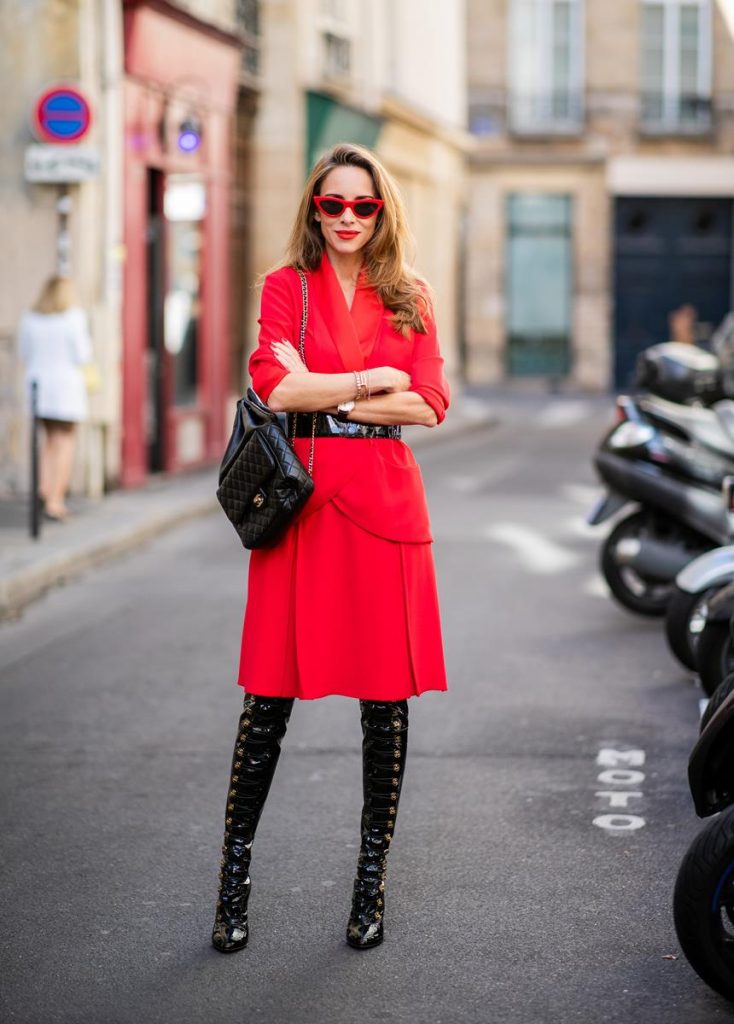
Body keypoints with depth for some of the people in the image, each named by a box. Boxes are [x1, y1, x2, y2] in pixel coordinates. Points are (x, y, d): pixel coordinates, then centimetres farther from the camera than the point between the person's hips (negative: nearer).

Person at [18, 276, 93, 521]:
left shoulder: (29, 318, 2)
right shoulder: (73, 317, -10)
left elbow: (25, 353, 9)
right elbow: (82, 356, -10)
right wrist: (87, 341, 10)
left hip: (38, 383, 4)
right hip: (66, 385, -4)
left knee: (50, 438, 21)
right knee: (65, 443, 4)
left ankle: (45, 487, 7)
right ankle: (55, 500, 0)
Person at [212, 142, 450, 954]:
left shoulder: (409, 299, 11)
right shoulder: (287, 287, 7)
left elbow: (430, 403, -2)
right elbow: (273, 384, -9)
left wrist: (324, 393, -8)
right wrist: (374, 380, -7)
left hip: (385, 500, 2)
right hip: (301, 497, -1)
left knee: (386, 697, 4)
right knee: (270, 695, 0)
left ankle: (372, 880, 17)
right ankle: (234, 878, 12)